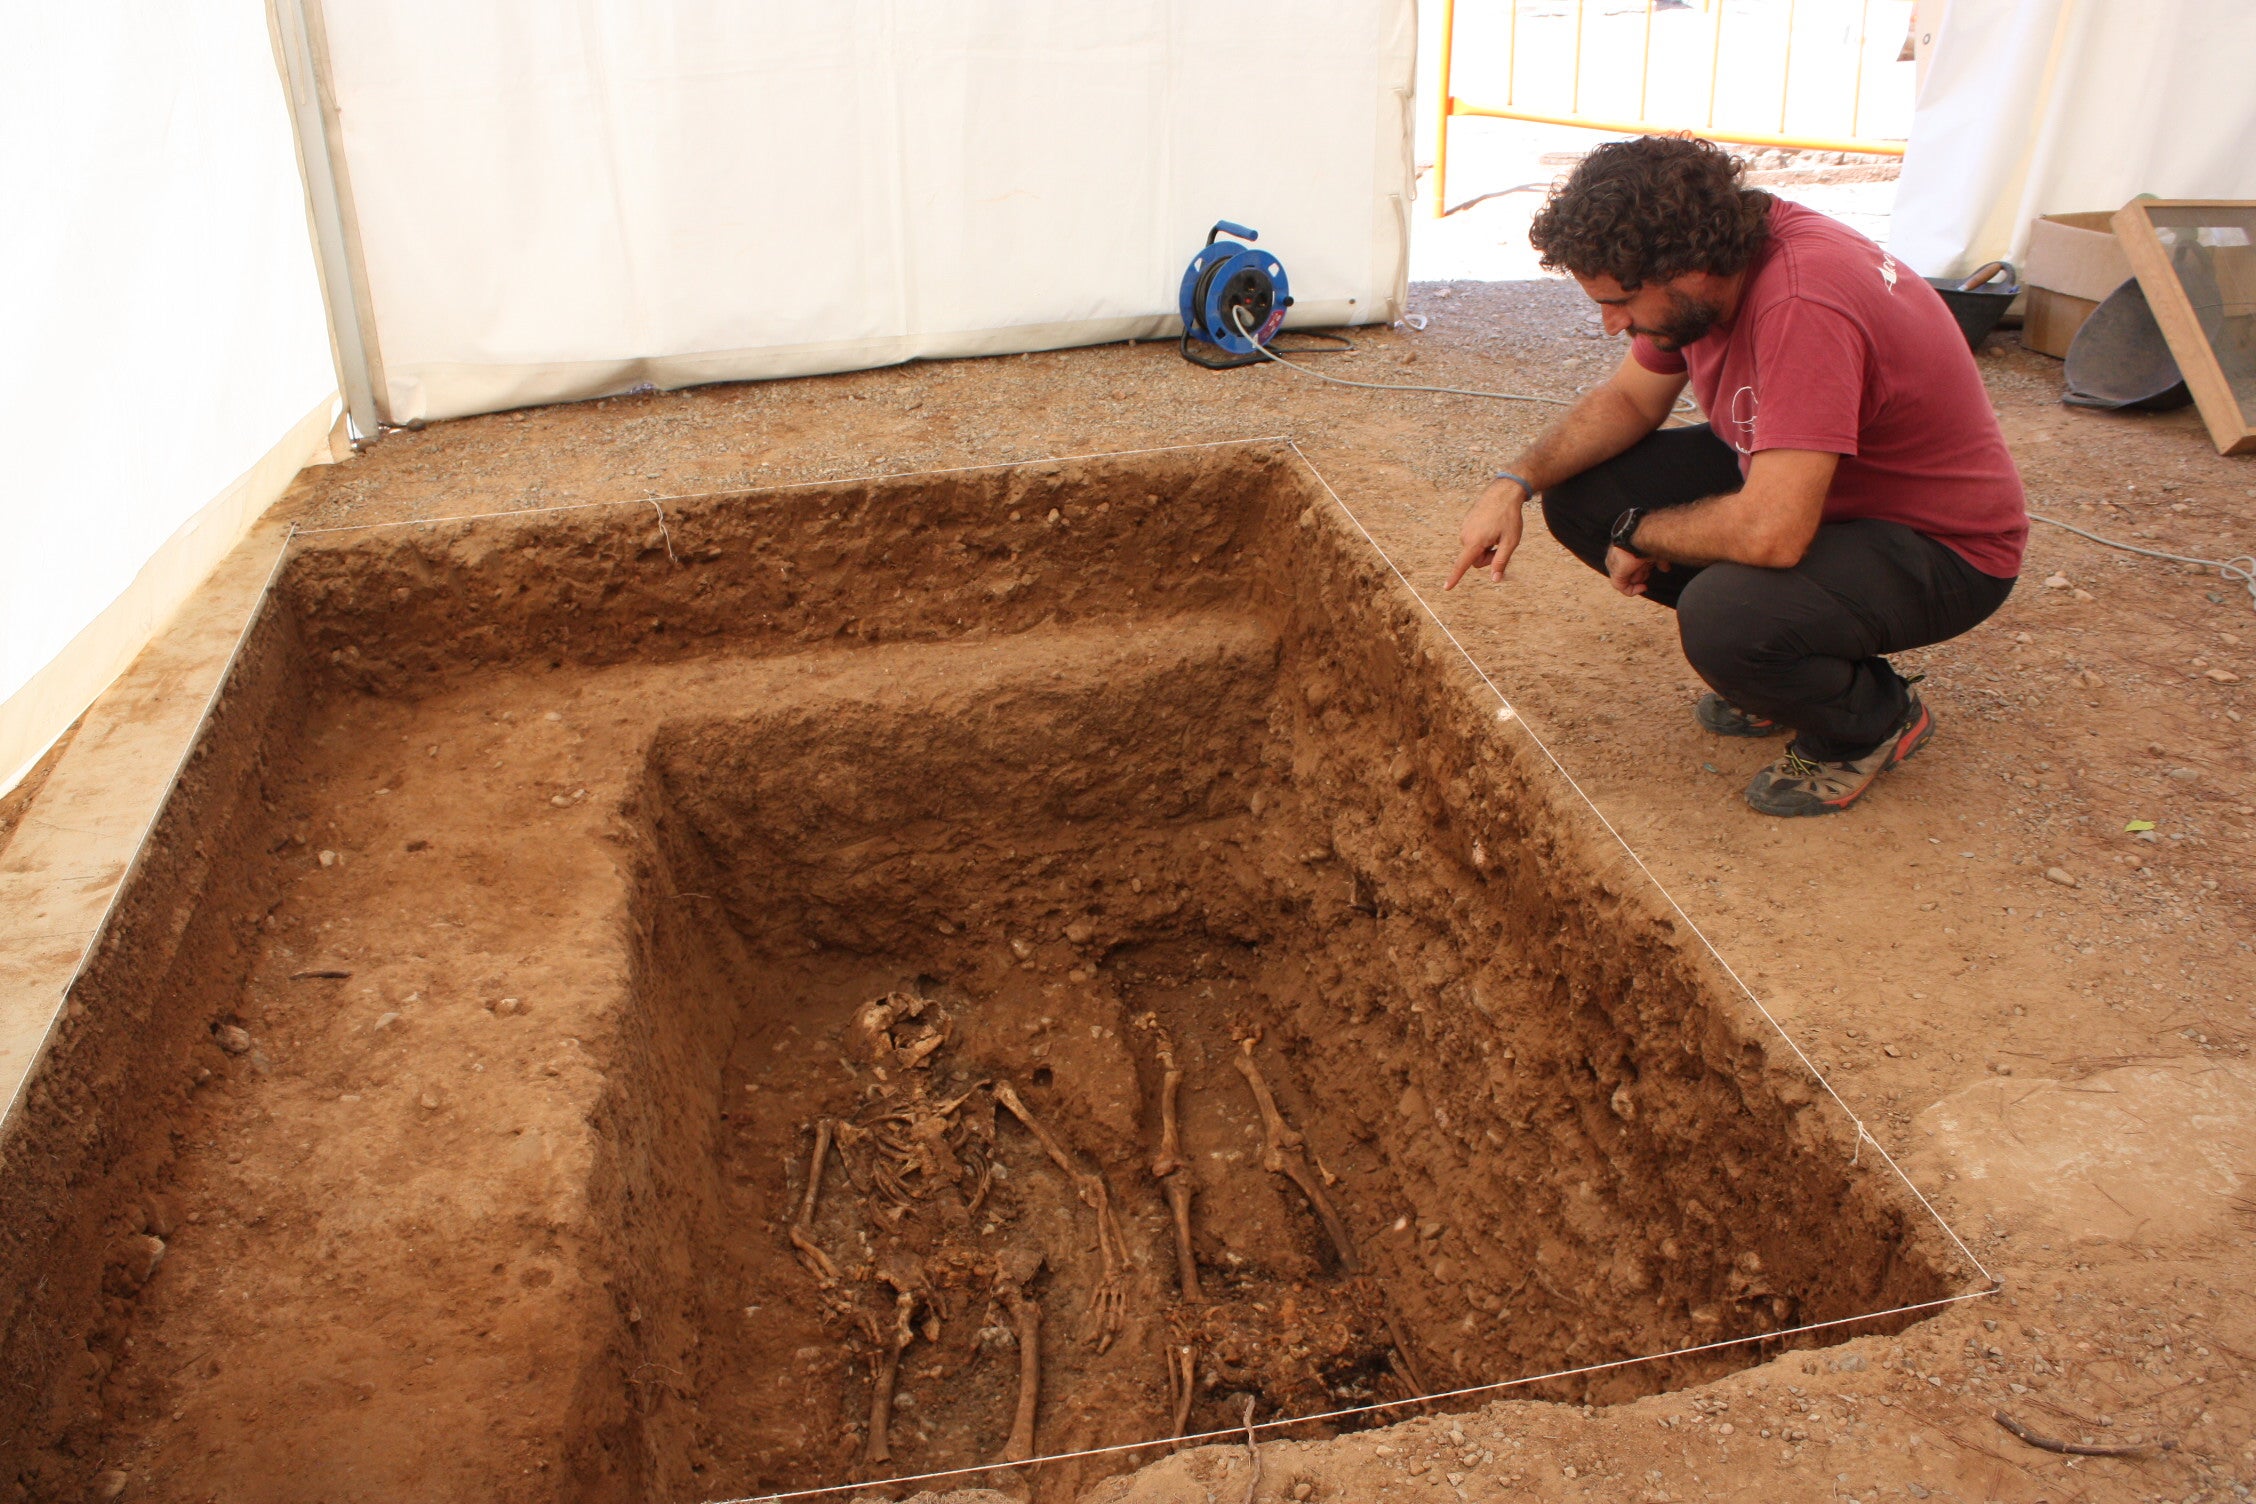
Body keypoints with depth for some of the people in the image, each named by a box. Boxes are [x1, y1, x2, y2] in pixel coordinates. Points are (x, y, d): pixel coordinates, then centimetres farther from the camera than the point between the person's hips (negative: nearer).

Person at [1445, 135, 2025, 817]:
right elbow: (1629, 400, 6)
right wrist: (1515, 482, -10)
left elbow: (1771, 533, -39)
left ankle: (1874, 717, -1)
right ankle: (1779, 661, 10)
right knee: (1582, 492, -5)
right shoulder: (1703, 264, -9)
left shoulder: (1803, 305, -35)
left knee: (1722, 618, -36)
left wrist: (1639, 532, -20)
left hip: (1943, 547, -8)